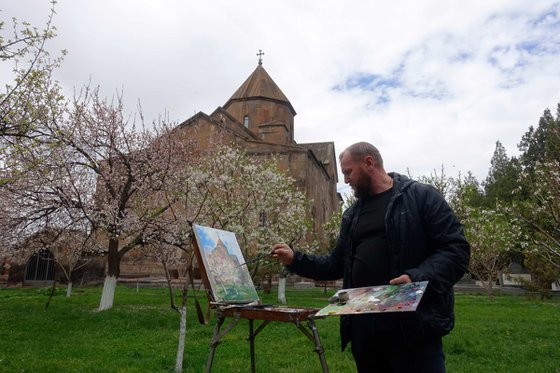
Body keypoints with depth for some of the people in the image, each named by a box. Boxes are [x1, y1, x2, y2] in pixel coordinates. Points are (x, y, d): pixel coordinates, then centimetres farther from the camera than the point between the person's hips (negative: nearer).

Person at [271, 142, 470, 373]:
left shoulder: (421, 196, -2)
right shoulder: (352, 214, 16)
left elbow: (456, 249, -9)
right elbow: (337, 264, 20)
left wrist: (418, 278, -24)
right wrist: (295, 260, 8)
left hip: (412, 324, -6)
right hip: (363, 325, 6)